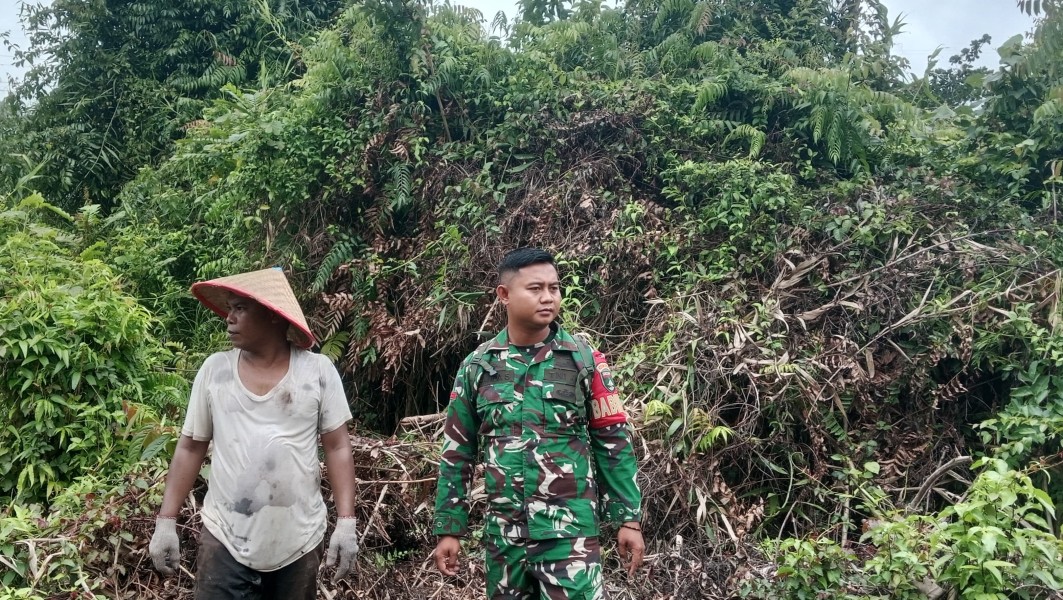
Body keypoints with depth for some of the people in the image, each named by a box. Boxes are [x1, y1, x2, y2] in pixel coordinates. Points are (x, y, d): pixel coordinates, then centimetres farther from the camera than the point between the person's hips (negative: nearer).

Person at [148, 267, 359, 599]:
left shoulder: (318, 370, -6)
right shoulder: (213, 369, -1)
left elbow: (338, 448, -3)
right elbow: (190, 448, 6)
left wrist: (346, 522, -8)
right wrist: (166, 521, 3)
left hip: (300, 542, 0)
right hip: (225, 541, 1)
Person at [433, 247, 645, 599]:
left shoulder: (583, 360, -3)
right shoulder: (477, 366, 2)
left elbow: (613, 443, 0)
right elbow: (457, 452, 6)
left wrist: (628, 519, -2)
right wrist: (449, 528, 5)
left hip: (569, 531, -2)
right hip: (502, 533, 3)